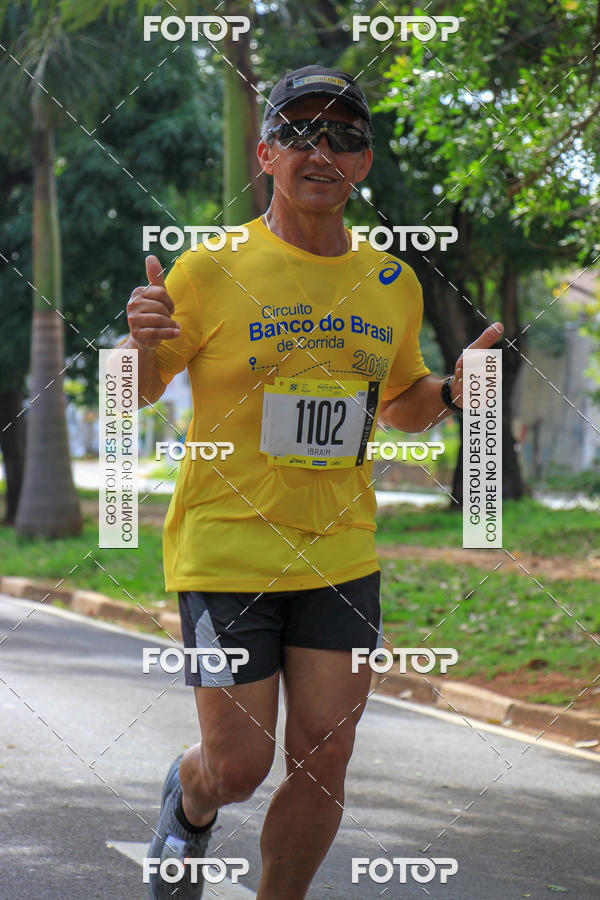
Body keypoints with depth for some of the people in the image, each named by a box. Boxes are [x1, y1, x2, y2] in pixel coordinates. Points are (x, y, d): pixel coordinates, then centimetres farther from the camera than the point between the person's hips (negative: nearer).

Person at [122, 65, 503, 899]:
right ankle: (189, 804, 36)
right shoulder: (211, 270, -9)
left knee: (323, 761, 2)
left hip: (341, 554, 4)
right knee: (238, 766, -1)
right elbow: (139, 393, 1)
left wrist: (450, 391, -2)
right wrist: (142, 343, -22)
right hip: (225, 551, -4)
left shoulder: (393, 283, 5)